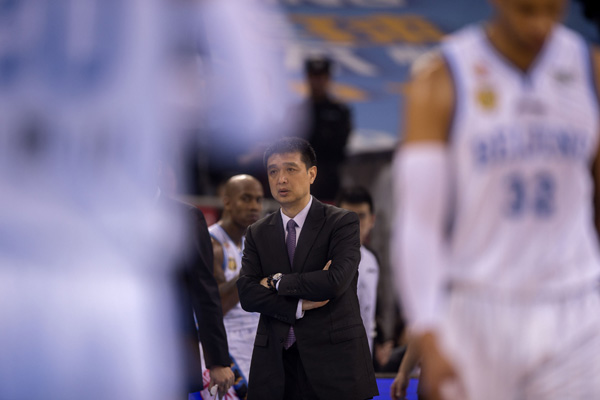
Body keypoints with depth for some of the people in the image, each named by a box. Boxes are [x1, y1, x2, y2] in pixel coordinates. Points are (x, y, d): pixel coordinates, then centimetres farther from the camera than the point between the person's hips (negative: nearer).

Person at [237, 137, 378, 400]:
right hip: (276, 366, 3)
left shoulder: (342, 223, 0)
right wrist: (299, 306, -13)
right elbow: (247, 294, 1)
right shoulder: (257, 234, 13)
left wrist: (277, 282, -4)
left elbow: (336, 282, -15)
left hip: (333, 361, -3)